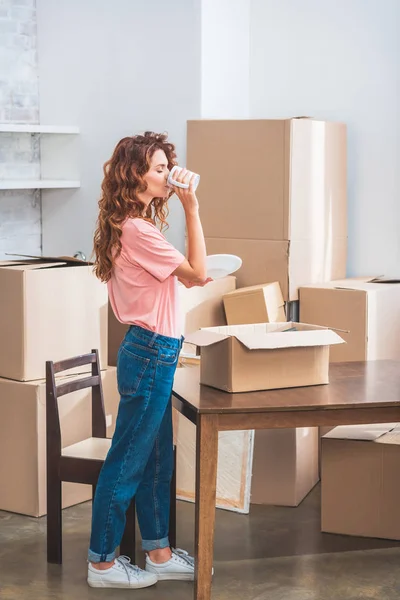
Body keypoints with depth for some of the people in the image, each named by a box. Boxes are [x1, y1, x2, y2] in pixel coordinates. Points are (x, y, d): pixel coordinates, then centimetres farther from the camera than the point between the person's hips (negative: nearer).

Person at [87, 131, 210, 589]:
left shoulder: (134, 225, 11)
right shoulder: (138, 230, -21)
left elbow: (186, 275, 13)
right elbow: (197, 273, -16)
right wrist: (191, 208, -15)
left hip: (153, 352, 10)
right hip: (150, 354, -10)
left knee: (157, 460, 17)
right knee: (126, 462, 1)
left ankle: (159, 554, 28)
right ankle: (102, 563, 13)